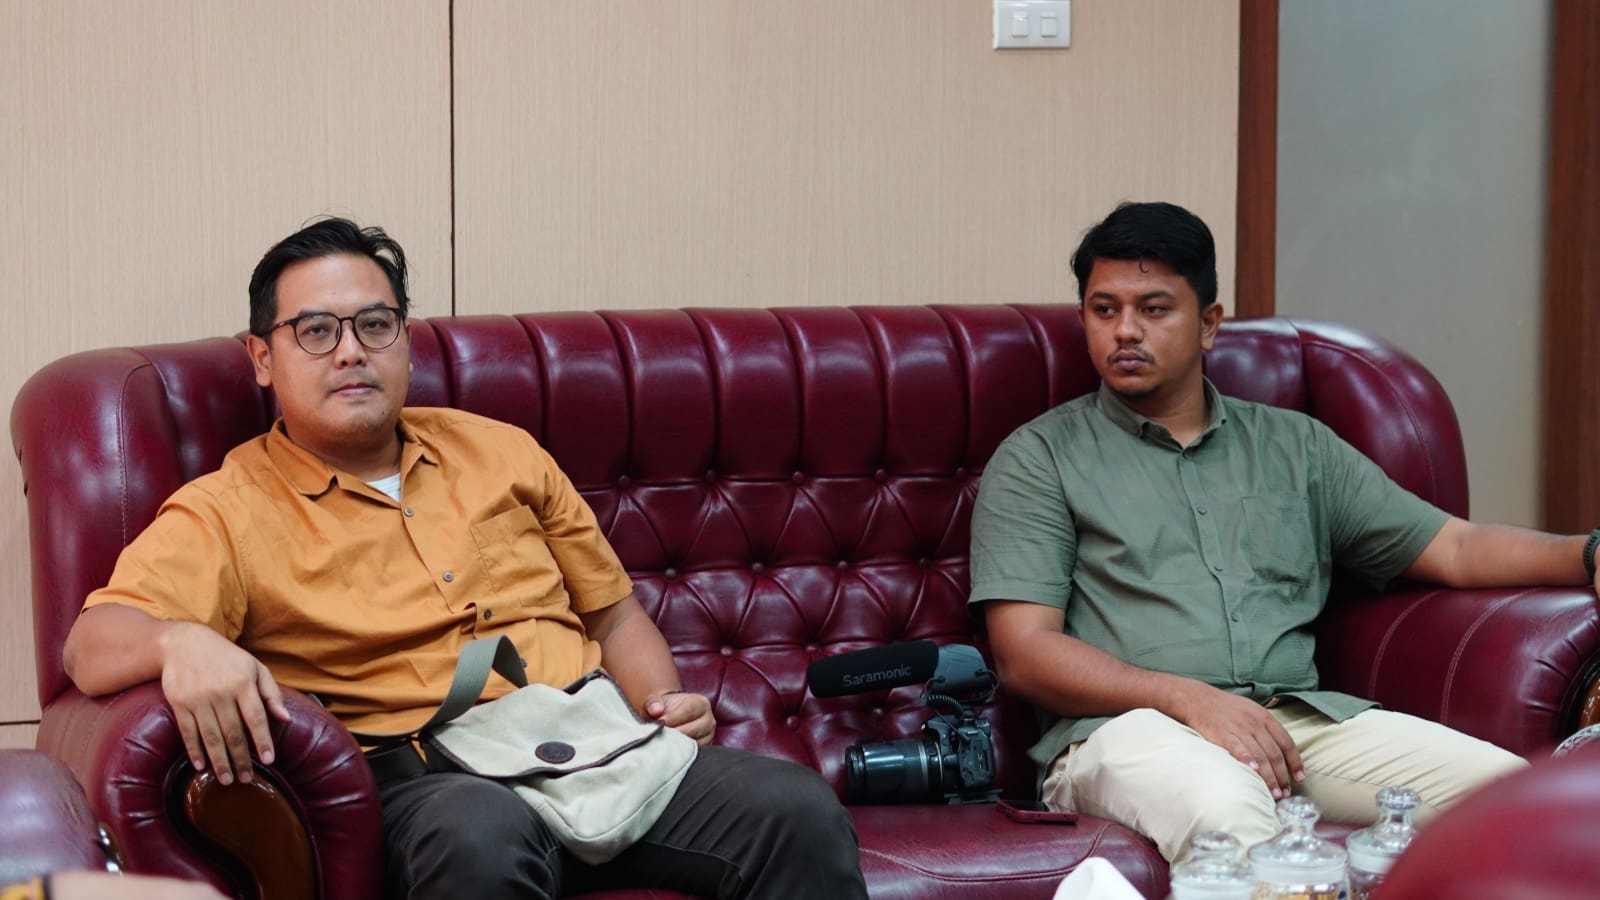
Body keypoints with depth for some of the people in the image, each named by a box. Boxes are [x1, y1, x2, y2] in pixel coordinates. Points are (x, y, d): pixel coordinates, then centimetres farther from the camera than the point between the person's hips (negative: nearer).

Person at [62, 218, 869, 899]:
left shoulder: (501, 453, 22)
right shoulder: (225, 513, 6)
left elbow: (613, 615, 28)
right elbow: (93, 647, -9)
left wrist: (665, 705, 6)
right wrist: (179, 643, -34)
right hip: (418, 785, -4)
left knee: (802, 814, -23)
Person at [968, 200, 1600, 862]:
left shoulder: (1297, 447, 24)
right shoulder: (1039, 459, 12)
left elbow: (1455, 549, 19)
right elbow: (1023, 652, 0)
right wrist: (1190, 699, -14)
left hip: (1300, 716, 4)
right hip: (1128, 723, -4)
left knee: (1506, 785, -23)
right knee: (1224, 809, -41)